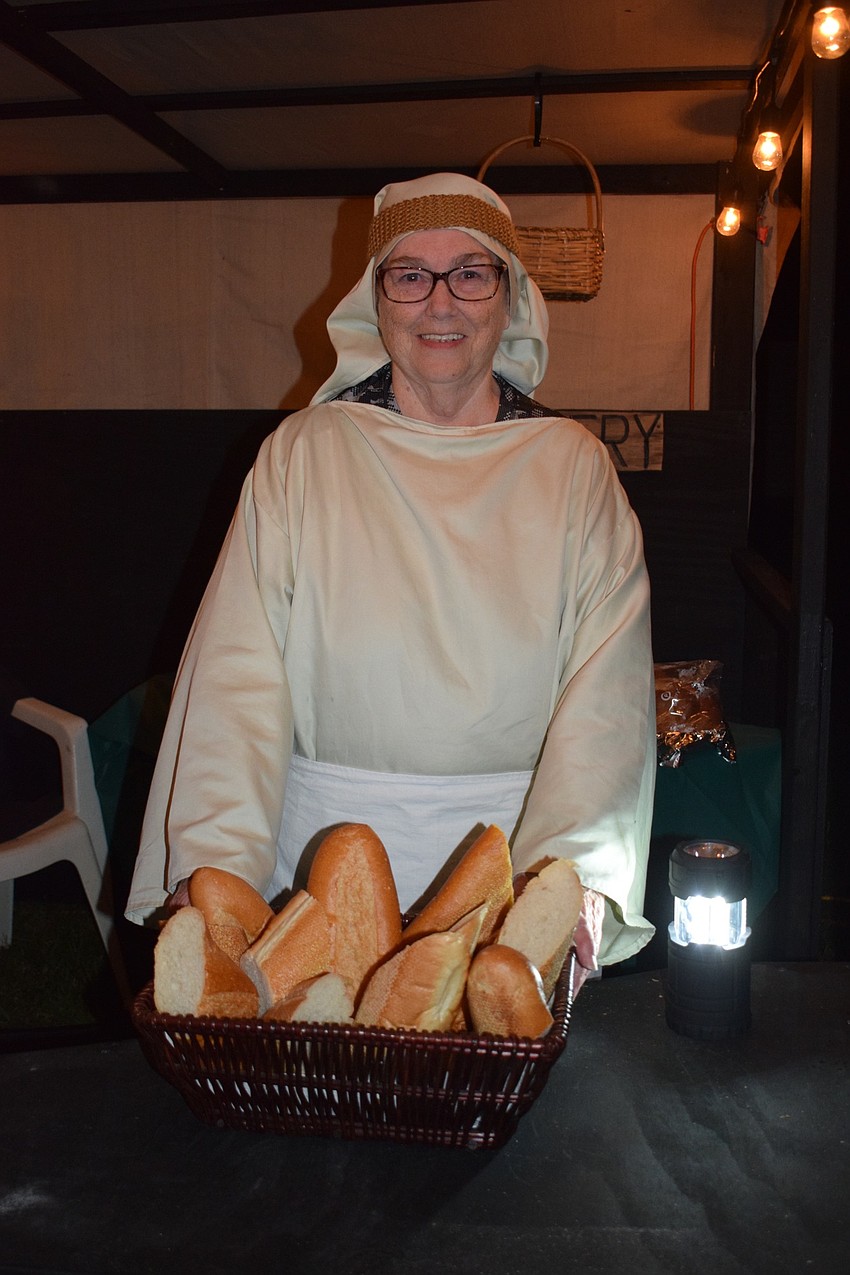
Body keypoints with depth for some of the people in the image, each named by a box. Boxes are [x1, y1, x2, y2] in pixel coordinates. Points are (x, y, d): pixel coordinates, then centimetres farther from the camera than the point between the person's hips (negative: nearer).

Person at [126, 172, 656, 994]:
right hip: (327, 846, 0)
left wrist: (577, 871, -20)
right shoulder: (303, 453, 4)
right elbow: (239, 672, -5)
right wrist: (213, 862, -17)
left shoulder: (573, 465, 5)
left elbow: (607, 689, -5)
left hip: (515, 842, 1)